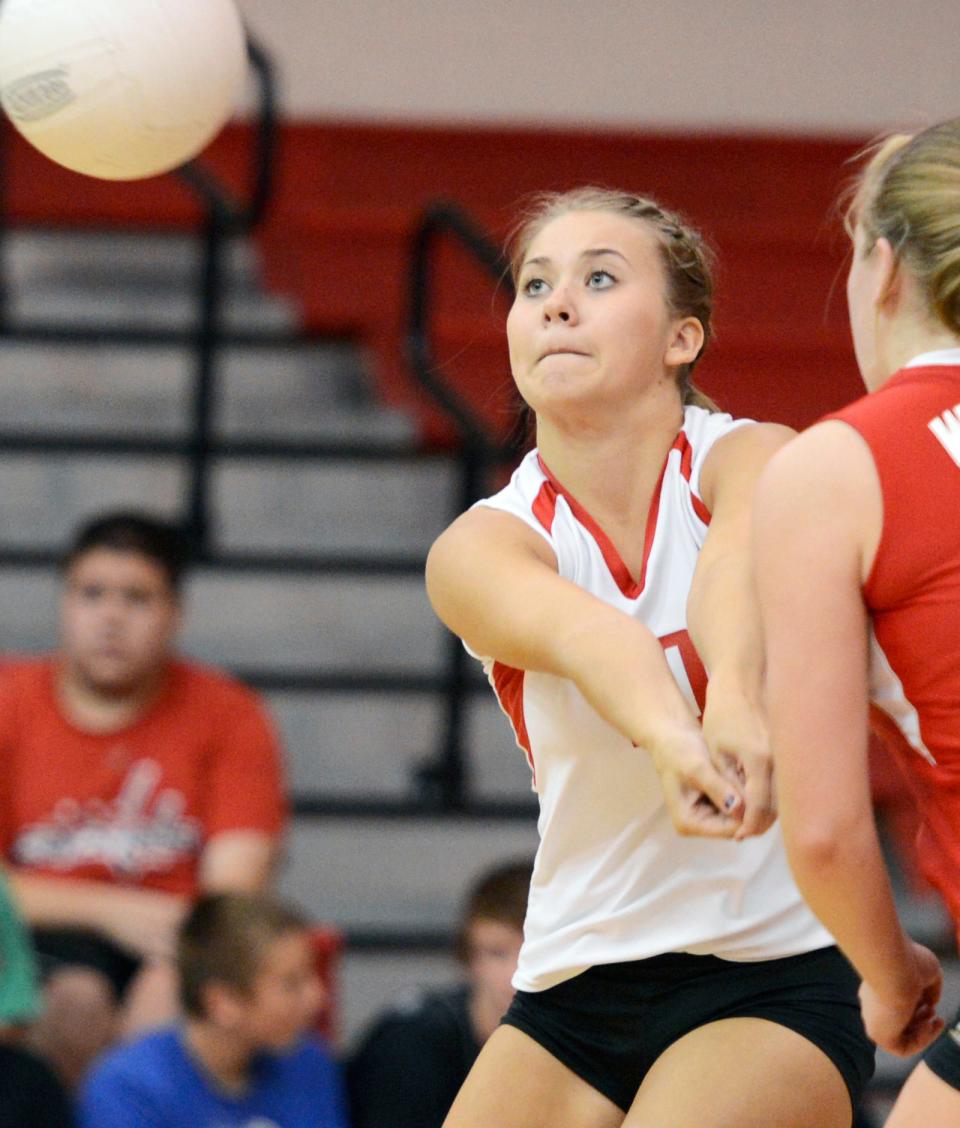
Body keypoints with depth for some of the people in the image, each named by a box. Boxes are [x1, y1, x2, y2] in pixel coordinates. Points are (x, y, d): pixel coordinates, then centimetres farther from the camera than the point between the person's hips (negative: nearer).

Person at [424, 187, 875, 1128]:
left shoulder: (746, 461, -9)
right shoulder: (479, 545, -6)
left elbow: (738, 567, -33)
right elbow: (576, 631, -30)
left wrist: (735, 707, -56)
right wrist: (669, 736, -52)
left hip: (777, 974, -3)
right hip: (574, 987, 4)